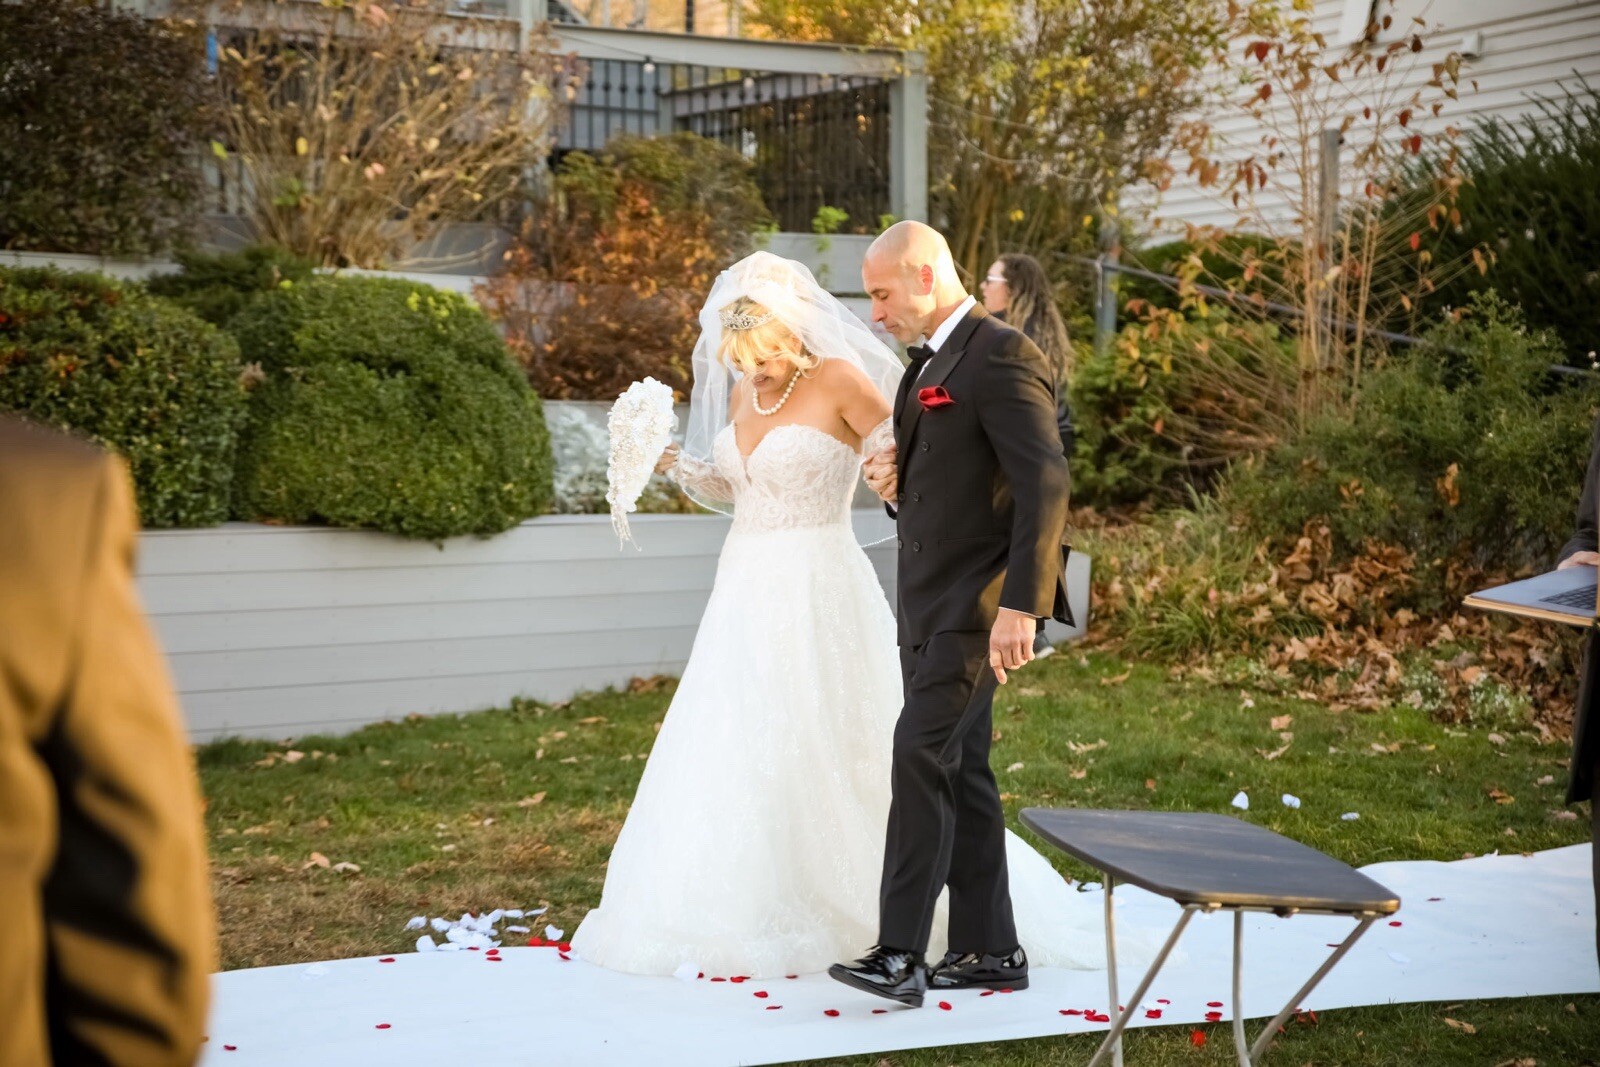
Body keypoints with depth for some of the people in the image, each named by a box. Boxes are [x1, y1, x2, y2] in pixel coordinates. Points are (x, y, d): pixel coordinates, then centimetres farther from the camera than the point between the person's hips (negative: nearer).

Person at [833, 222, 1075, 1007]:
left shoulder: (1002, 357, -13)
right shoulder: (927, 363, 18)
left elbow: (1045, 484, -21)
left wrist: (1022, 605, -26)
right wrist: (895, 484, 3)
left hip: (978, 603, -10)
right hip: (929, 604, 10)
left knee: (921, 754, -16)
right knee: (959, 770, 11)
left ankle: (900, 953, -15)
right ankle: (989, 948, 17)